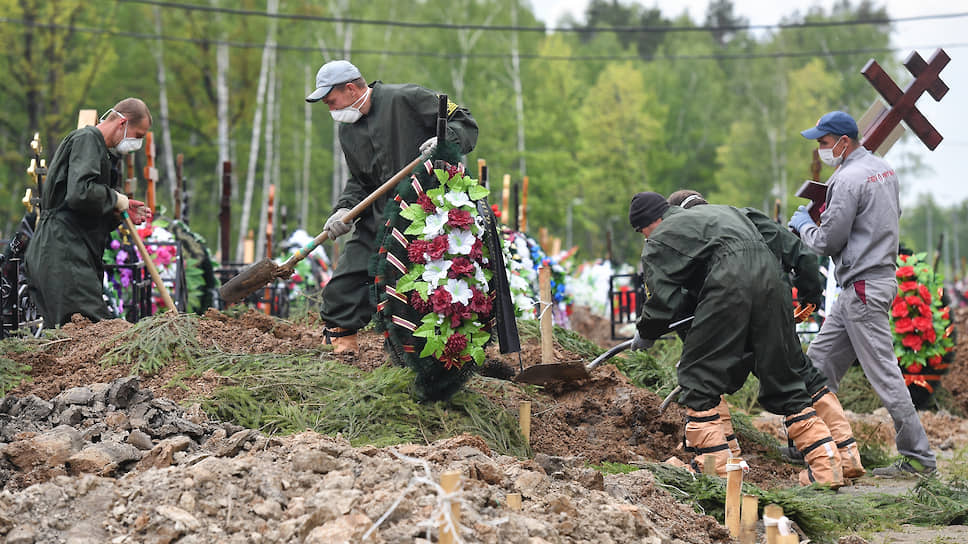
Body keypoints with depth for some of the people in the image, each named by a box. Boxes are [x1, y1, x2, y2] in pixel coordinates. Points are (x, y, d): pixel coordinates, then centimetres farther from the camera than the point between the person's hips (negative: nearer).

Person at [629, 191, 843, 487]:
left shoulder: (658, 242, 15)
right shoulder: (720, 211, 35)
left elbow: (664, 299, 5)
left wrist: (645, 334, 23)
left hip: (730, 284, -7)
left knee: (697, 376, 5)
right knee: (782, 378, 13)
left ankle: (714, 468, 2)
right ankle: (826, 465, 8)